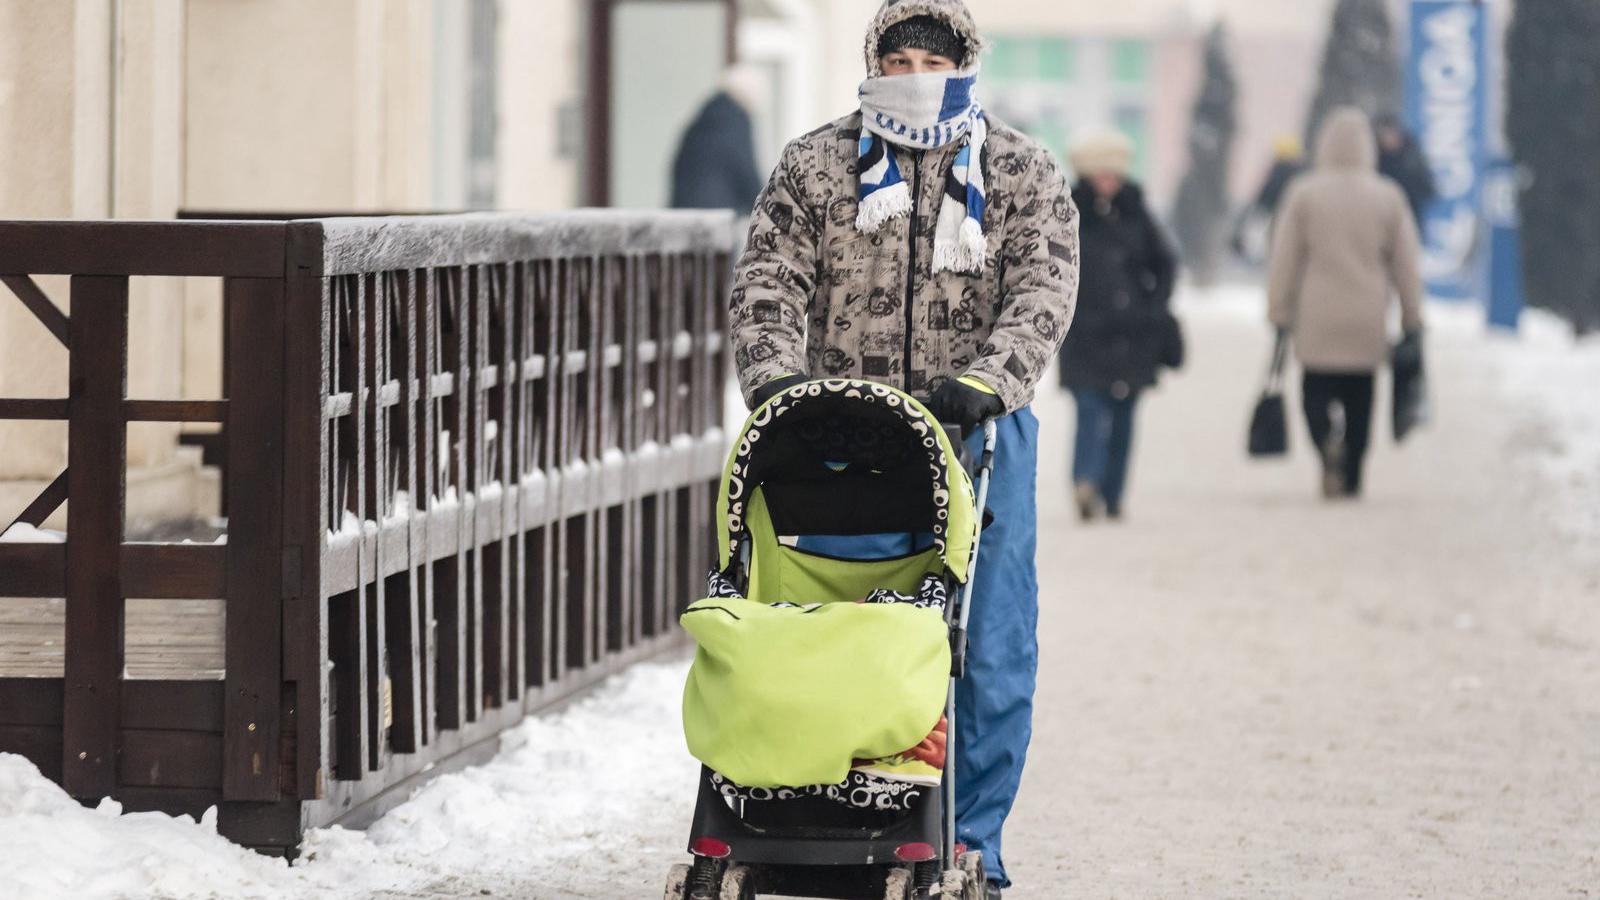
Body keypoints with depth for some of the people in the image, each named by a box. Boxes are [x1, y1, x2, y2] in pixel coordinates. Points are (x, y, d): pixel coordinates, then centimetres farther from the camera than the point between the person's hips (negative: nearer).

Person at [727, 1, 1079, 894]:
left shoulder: (1024, 175, 5)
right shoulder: (815, 169, 8)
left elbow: (1042, 295, -7)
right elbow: (770, 283, 0)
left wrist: (982, 385, -23)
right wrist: (777, 378, -19)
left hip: (979, 433, 0)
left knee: (990, 649, -1)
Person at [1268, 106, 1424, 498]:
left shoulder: (1304, 194, -3)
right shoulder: (1388, 197, 0)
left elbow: (1284, 259, -1)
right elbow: (1407, 263, 4)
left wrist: (1279, 312, 7)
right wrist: (1412, 318, 12)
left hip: (1318, 319, -1)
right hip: (1368, 320, 1)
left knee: (1317, 393, 5)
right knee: (1359, 400, 11)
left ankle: (1328, 437, -26)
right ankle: (1351, 479, 10)